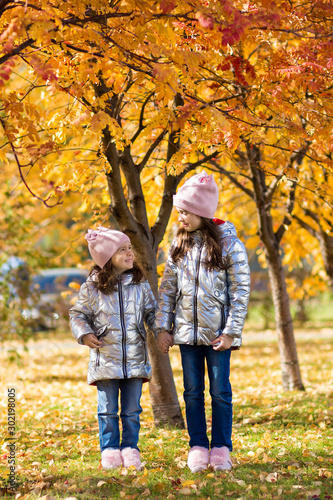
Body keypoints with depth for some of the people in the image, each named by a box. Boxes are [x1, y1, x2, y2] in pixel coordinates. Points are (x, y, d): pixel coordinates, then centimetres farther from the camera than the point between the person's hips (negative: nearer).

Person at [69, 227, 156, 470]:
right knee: (108, 410, 4)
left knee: (132, 410, 7)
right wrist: (84, 334, -11)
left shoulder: (140, 284, 3)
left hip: (135, 358, 2)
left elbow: (152, 311, 12)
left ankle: (130, 450, 17)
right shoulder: (93, 286, -3)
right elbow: (78, 314, 5)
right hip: (106, 358, -2)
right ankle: (110, 451, 14)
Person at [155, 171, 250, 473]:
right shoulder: (179, 244, 7)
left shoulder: (229, 244, -6)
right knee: (192, 391, 6)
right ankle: (198, 448, 13)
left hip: (217, 333, -4)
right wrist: (162, 327, 3)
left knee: (220, 391, 0)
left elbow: (241, 290, -6)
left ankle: (221, 449, 9)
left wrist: (231, 332, -12)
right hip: (187, 331, 4)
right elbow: (168, 287, 10)